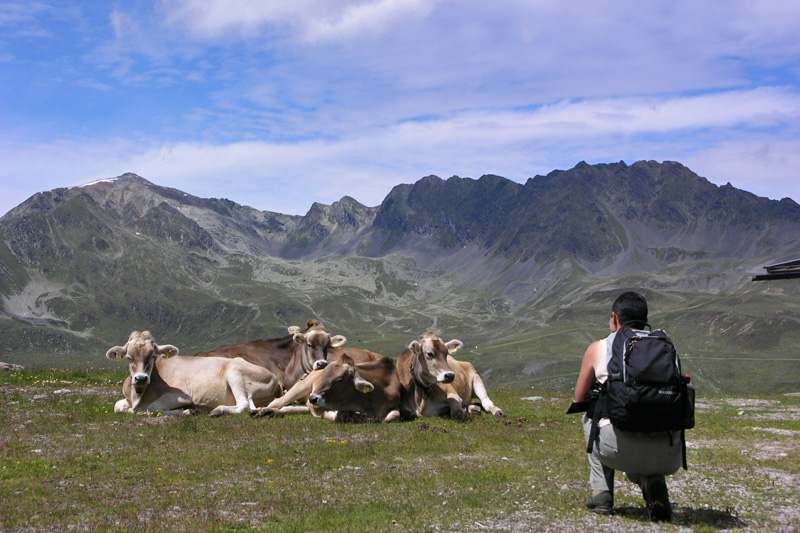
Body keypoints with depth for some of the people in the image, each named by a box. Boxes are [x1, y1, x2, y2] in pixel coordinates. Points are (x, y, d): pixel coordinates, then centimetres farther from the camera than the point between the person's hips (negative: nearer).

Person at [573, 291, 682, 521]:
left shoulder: (598, 348, 13)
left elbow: (579, 398, 25)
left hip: (620, 450, -2)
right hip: (668, 457, 2)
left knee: (590, 416, 32)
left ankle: (601, 493, 23)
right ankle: (652, 482, 7)